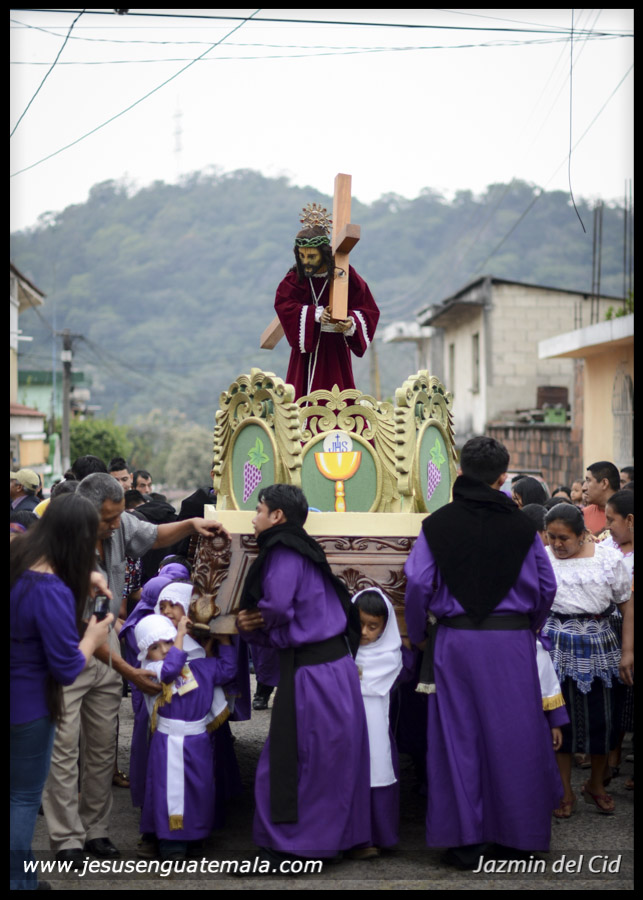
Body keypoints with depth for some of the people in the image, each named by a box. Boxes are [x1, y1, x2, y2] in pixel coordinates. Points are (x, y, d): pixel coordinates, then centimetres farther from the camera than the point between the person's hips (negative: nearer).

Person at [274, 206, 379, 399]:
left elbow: (368, 309, -6)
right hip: (305, 348, 2)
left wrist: (351, 322, -27)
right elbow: (283, 304, -14)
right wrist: (315, 314, -27)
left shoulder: (344, 275, -9)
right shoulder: (297, 276, -2)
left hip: (334, 350, -2)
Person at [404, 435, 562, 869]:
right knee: (512, 734, 9)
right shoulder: (522, 525, -1)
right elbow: (547, 586, 3)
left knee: (458, 736, 6)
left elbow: (417, 585, -8)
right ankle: (515, 836, 17)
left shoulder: (436, 524, -2)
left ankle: (465, 842, 10)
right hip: (511, 640, 0)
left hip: (455, 639, 0)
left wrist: (418, 635, 8)